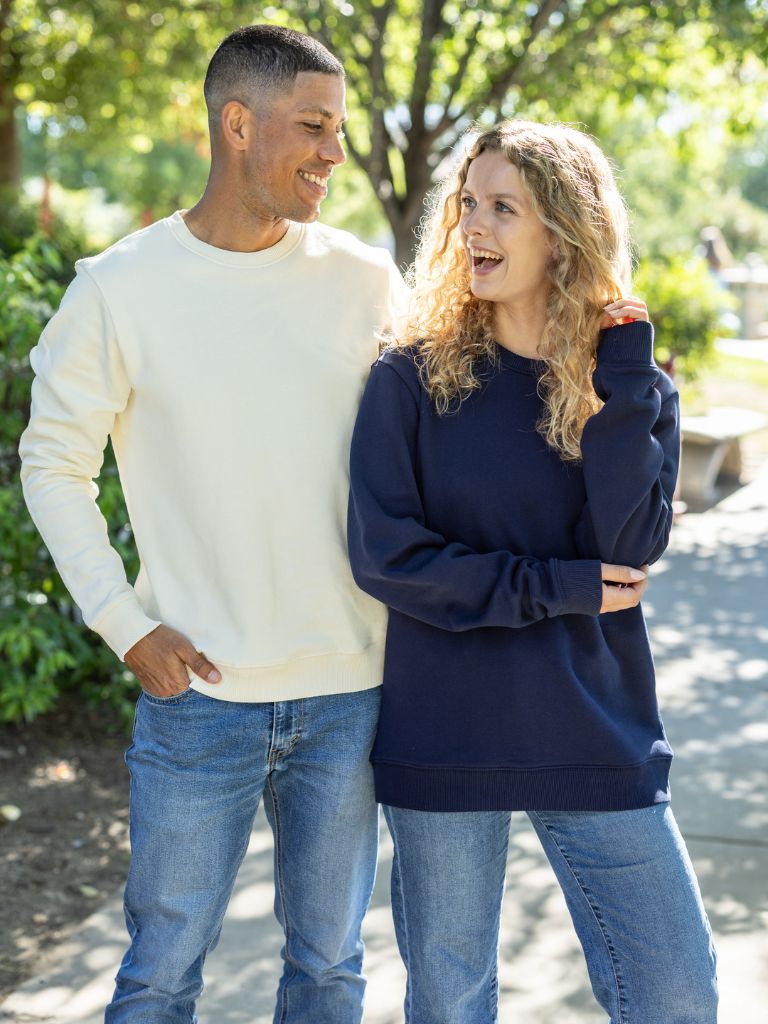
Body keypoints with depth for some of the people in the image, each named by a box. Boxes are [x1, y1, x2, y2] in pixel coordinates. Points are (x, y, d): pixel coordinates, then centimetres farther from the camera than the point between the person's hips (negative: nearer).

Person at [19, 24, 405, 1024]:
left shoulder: (367, 281, 1)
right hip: (199, 690, -2)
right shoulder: (119, 287, -5)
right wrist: (127, 627, -4)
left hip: (349, 690, 2)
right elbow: (53, 465, 2)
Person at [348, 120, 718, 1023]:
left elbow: (629, 548, -12)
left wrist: (622, 380, -15)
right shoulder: (413, 378, -4)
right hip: (442, 741, -1)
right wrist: (558, 587, -13)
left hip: (597, 739, 2)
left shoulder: (634, 385, 2)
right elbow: (384, 554, -11)